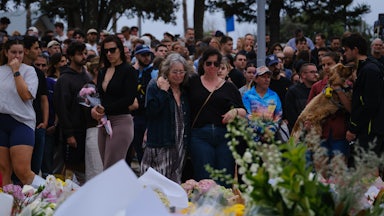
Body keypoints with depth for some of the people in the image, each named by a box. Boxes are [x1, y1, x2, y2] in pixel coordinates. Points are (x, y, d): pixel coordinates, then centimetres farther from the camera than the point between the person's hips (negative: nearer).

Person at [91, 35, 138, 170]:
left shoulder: (128, 71, -4)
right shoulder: (103, 72, 17)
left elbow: (129, 99, -11)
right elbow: (98, 95, 16)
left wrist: (105, 109, -13)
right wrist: (94, 108, -6)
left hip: (121, 121, -7)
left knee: (110, 170, -12)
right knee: (106, 168, 5)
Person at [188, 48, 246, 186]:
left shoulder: (229, 87, 14)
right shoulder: (193, 83, 10)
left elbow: (243, 111, 14)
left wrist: (235, 112, -6)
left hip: (225, 136, 2)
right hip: (200, 136, -2)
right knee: (203, 180, -8)